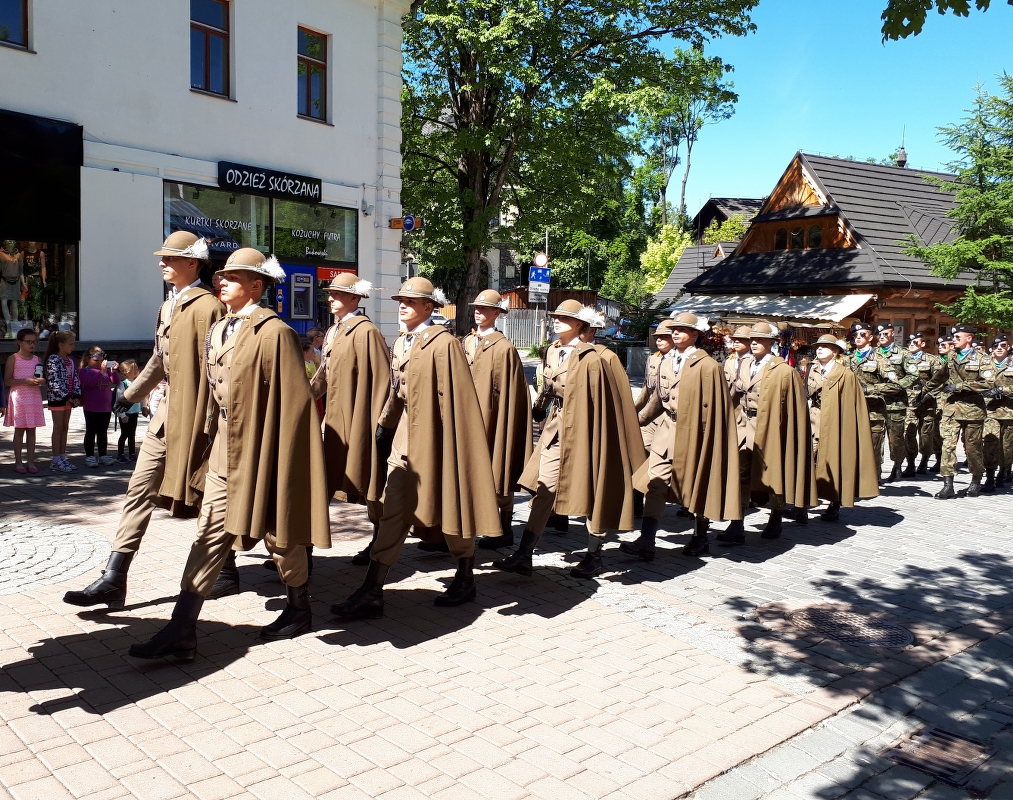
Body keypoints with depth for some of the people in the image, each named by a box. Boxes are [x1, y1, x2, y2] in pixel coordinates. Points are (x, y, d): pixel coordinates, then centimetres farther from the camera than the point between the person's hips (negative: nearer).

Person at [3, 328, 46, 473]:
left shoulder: (36, 359, 11)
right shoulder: (13, 358, -3)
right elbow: (7, 381, -6)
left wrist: (41, 381, -3)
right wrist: (25, 381, -19)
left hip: (34, 397, 4)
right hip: (19, 397, -4)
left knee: (32, 430, 5)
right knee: (19, 430, 0)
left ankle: (31, 461, 10)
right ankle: (18, 462, 6)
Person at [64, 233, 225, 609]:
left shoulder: (207, 306, -13)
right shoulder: (167, 306, 15)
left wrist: (208, 424, -19)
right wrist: (130, 396, 29)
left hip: (194, 417, -8)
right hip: (164, 413, 9)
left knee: (205, 497, 6)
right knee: (139, 490, 6)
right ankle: (113, 580, 10)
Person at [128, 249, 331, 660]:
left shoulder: (275, 332, -14)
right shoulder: (218, 330, 10)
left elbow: (294, 402, -16)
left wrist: (283, 459, -16)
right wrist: (212, 438, 15)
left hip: (262, 452, -7)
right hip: (224, 452, 7)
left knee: (279, 534, 9)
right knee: (210, 535, 6)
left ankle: (299, 611, 30)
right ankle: (181, 632, 9)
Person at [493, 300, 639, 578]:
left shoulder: (590, 359, -13)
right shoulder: (553, 352, 9)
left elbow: (597, 403, -13)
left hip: (582, 432, -6)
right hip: (555, 430, 6)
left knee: (591, 492, 8)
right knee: (544, 491, 2)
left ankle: (594, 554, 23)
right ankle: (523, 555, 0)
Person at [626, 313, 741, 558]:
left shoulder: (707, 366, -10)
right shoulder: (667, 361, 9)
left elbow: (712, 408, -10)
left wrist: (706, 439, -11)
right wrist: (640, 418, 21)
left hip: (693, 432, -5)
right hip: (667, 429, 5)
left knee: (699, 486, 10)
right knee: (655, 483, -5)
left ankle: (700, 539, 27)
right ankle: (646, 542, -8)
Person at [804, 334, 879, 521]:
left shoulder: (846, 375, -3)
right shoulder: (811, 370, 12)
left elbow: (851, 406, -5)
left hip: (833, 427, -4)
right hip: (812, 425, 4)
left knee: (834, 464, 2)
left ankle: (834, 507, 12)